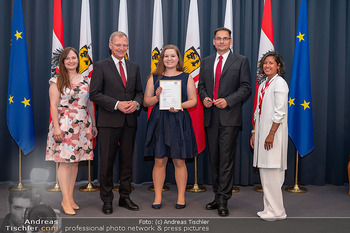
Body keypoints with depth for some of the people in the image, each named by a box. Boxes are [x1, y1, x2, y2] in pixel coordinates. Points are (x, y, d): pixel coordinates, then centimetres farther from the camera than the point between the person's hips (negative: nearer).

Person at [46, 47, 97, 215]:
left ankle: (70, 197, 17)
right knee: (65, 161, -6)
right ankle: (65, 200, 2)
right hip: (64, 125, -4)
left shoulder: (86, 81, 13)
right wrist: (56, 127, -13)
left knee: (75, 161, 7)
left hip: (82, 126, 4)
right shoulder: (57, 81, 1)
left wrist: (93, 125, 14)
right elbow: (53, 105, -4)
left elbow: (90, 104, 15)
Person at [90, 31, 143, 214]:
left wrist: (136, 103, -6)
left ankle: (125, 197, 23)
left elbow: (139, 91, 16)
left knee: (127, 160, 11)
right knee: (107, 161, 2)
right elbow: (94, 94, -7)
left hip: (129, 121, 4)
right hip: (109, 122, -4)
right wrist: (117, 104, -16)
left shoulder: (134, 67, 14)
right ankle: (107, 200, 15)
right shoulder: (101, 66, 0)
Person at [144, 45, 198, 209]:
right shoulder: (154, 78, 10)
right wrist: (157, 97, -10)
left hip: (179, 122, -1)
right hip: (159, 122, 1)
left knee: (179, 161, 3)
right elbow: (146, 102, 9)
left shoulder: (187, 78, 8)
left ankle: (181, 196, 15)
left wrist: (180, 105, -13)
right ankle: (158, 196, 13)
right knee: (159, 160, 1)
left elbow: (194, 100, 5)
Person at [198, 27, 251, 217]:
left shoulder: (241, 61, 3)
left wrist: (228, 101, -15)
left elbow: (245, 87, -2)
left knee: (226, 158, -7)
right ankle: (217, 196, 21)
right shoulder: (206, 62, 16)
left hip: (229, 116, -5)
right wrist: (204, 98, -3)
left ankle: (223, 200, 0)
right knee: (214, 158, 10)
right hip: (211, 117, 5)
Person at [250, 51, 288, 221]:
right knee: (264, 171, 10)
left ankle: (276, 211, 3)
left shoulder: (279, 83, -7)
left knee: (271, 172, -7)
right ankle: (269, 208, 19)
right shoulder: (263, 85, 17)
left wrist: (271, 134, -18)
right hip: (262, 131, 8)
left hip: (274, 133, -8)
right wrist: (254, 133, 14)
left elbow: (280, 112, -15)